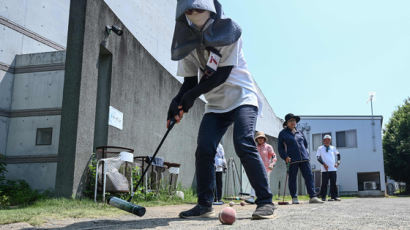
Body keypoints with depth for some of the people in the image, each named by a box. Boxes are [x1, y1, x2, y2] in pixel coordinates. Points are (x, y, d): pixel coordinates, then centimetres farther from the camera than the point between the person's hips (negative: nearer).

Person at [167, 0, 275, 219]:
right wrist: (177, 102, -15)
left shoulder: (227, 31, -13)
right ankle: (204, 205, 6)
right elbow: (190, 80, 3)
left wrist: (192, 95, -21)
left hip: (242, 97, -5)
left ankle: (265, 201, -13)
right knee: (203, 149, -7)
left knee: (244, 144, -22)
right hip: (215, 105, 5)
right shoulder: (188, 41, 2)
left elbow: (222, 74, -19)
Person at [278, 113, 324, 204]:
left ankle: (313, 197, -2)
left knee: (309, 176, -3)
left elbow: (305, 143, 29)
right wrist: (285, 157, -10)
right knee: (292, 178, 1)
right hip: (292, 159, -4)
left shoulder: (299, 133, 17)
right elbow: (280, 148, 2)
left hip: (304, 158, 4)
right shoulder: (283, 133, 4)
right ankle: (294, 198, 9)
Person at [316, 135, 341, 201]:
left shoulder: (333, 148, 13)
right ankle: (323, 197, 4)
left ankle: (334, 196, 9)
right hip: (325, 169, -3)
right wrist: (324, 164, -12)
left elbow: (338, 154, 24)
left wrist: (338, 162, 8)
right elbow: (318, 157, 0)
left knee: (333, 183, 4)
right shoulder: (320, 148, 5)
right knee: (324, 183, -1)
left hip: (333, 168, 3)